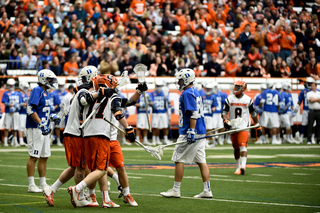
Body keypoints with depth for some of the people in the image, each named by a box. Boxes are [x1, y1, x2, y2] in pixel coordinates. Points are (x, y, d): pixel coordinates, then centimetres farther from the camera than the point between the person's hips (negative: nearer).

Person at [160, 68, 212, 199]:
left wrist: (191, 131, -24)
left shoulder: (187, 93, -13)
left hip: (189, 133, -9)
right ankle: (207, 190, 5)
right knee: (201, 161, 7)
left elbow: (194, 113, -22)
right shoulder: (196, 92, 17)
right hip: (200, 132, 9)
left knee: (179, 160, -2)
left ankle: (176, 190, 2)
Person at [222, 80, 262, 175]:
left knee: (243, 146, -18)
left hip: (244, 127, -3)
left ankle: (243, 166, -26)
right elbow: (224, 112, 3)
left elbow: (253, 114, 9)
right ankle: (238, 167, 22)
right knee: (236, 148, 11)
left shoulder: (248, 100, 1)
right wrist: (225, 120, -17)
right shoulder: (229, 99, 5)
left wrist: (258, 127, 9)